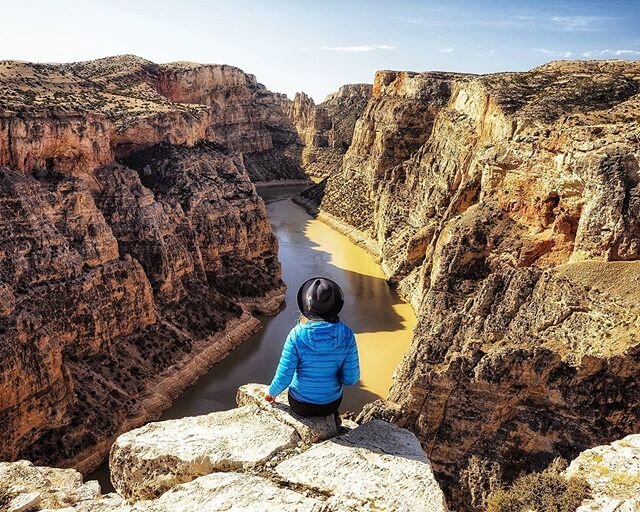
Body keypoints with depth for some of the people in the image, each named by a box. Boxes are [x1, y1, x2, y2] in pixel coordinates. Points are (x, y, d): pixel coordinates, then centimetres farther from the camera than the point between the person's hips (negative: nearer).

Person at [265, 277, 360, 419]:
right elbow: (351, 378, -15)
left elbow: (283, 378, -21)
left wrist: (271, 392, 1)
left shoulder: (297, 335, -28)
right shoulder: (346, 335, -22)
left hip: (301, 404, -1)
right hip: (331, 402, 1)